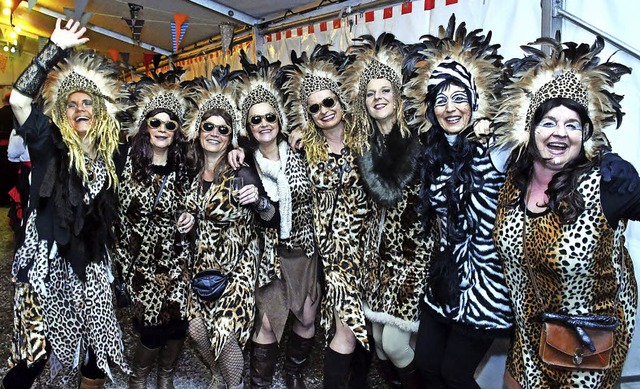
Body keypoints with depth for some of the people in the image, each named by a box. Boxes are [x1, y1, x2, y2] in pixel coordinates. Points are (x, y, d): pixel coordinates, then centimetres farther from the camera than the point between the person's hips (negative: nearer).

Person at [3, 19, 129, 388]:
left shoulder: (107, 154, 10)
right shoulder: (49, 142, -1)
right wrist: (56, 48, -15)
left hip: (91, 265, 4)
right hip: (48, 262, -4)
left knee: (100, 344, 10)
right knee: (35, 349, -3)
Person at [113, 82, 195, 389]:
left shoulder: (182, 167, 1)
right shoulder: (127, 160, -5)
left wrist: (189, 218, -4)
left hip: (175, 260, 2)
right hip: (140, 260, -2)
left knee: (176, 325, 4)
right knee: (153, 331, -1)